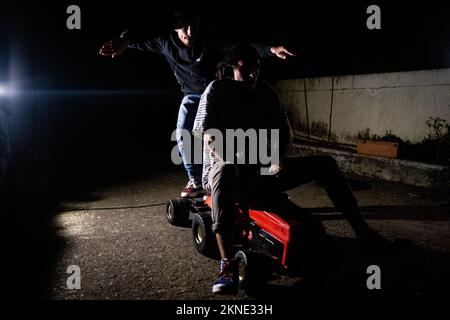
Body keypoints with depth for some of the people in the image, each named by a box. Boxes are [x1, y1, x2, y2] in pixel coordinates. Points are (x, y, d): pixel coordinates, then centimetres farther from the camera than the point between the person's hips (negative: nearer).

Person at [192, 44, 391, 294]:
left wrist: (278, 160, -14)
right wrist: (234, 165, -33)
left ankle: (363, 232, -7)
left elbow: (283, 130, 7)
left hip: (260, 170, 6)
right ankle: (228, 265, -48)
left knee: (325, 164, -5)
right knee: (225, 172, -45)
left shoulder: (265, 91, 10)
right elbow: (210, 138, -15)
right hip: (226, 169, -5)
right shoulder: (217, 90, -4)